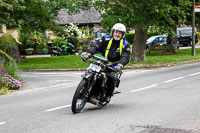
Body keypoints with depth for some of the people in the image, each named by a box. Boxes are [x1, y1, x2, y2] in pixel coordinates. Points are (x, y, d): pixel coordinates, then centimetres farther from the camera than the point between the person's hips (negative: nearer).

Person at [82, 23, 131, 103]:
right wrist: (88, 54, -28)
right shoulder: (106, 39, 2)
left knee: (112, 77, -29)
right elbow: (95, 46, -9)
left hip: (114, 66, -2)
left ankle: (108, 95, -6)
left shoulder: (125, 45, -1)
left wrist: (120, 65, -36)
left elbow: (125, 57, -14)